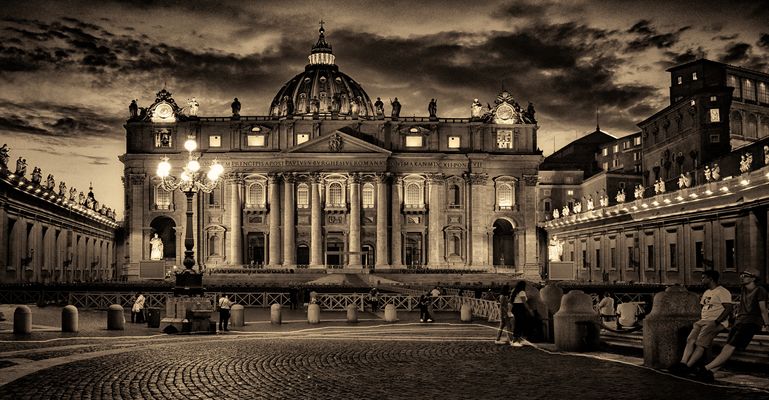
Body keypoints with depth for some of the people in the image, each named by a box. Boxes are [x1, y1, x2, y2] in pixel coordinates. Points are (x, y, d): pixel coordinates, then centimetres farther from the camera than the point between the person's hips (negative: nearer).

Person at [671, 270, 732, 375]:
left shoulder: (722, 292, -4)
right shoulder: (706, 293, 26)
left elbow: (728, 309, -13)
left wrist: (716, 321, -21)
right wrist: (700, 320, 9)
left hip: (717, 322, -8)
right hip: (704, 321, 8)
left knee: (701, 343, -25)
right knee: (690, 340, -18)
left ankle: (687, 366, -34)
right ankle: (682, 363, -33)